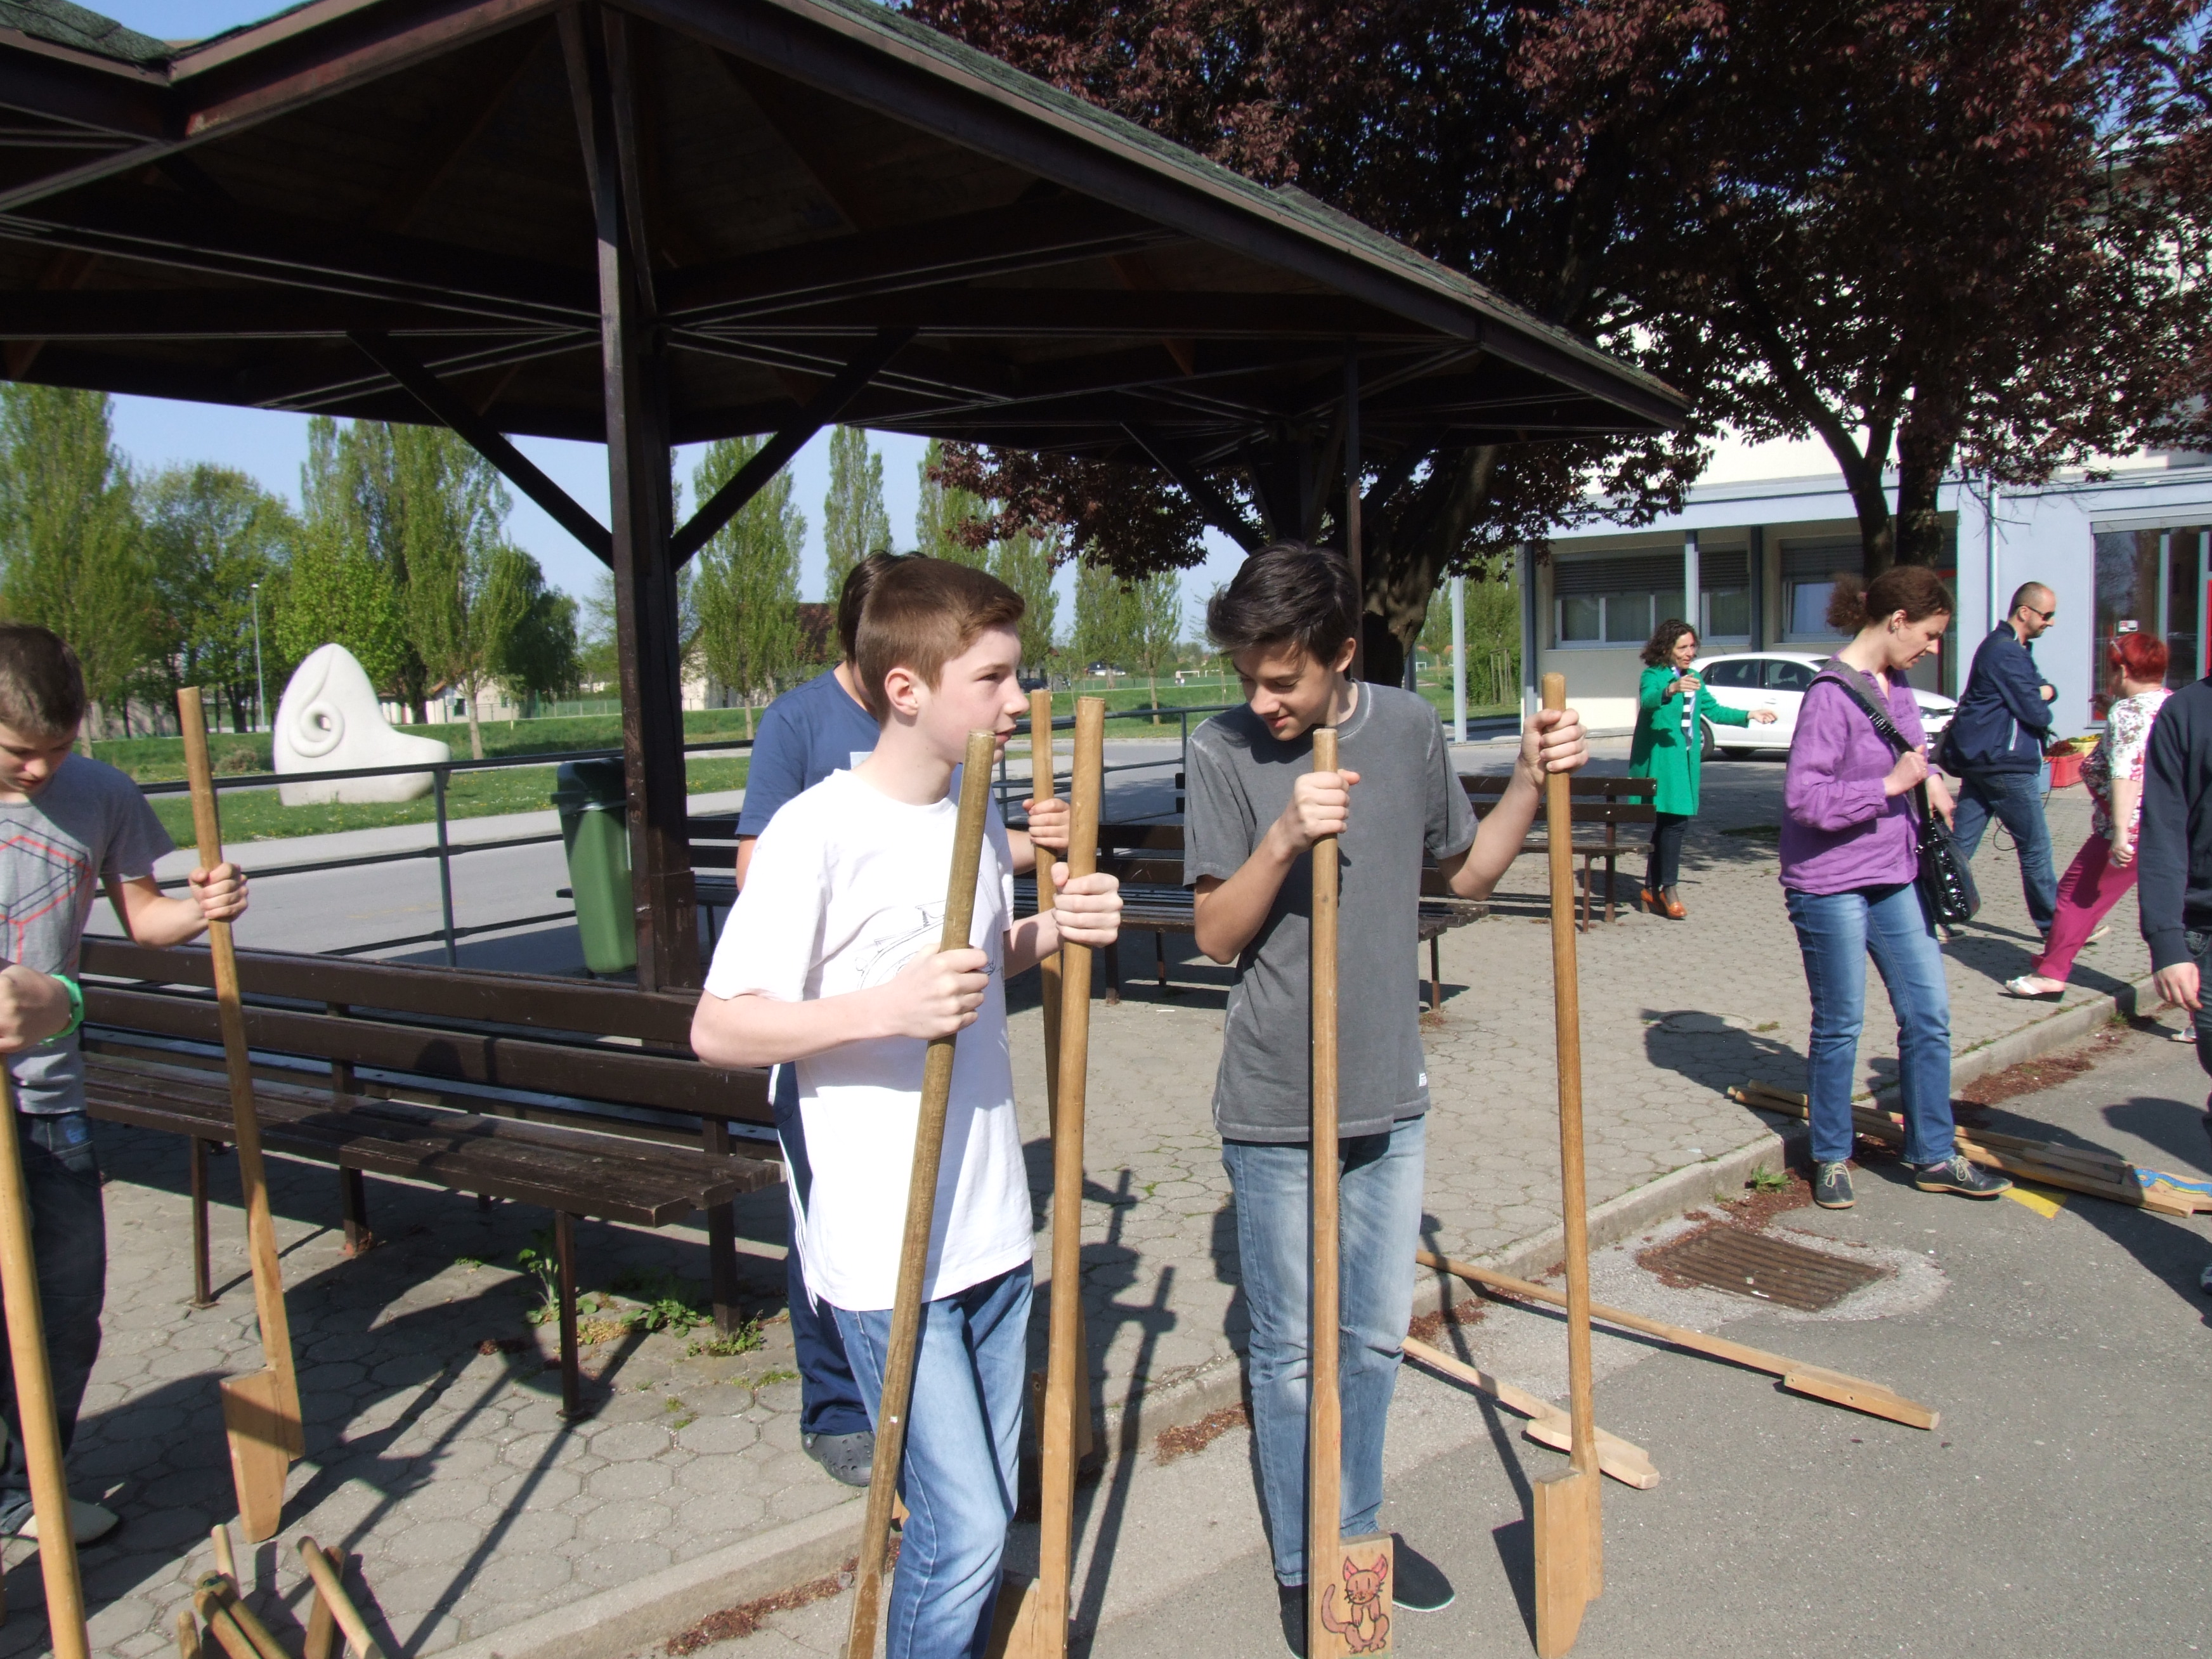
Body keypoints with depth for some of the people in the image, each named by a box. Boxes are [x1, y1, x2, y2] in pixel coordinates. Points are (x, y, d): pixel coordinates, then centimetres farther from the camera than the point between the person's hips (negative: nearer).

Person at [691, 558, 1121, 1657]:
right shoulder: (817, 830, -17)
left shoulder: (977, 812, 6)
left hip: (993, 1229, 7)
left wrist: (1049, 933, 1)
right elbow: (716, 1028, -17)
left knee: (982, 1514, 17)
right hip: (885, 1251, -7)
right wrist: (882, 1006, -31)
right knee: (965, 1530, -3)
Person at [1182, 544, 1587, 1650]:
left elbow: (1467, 874, 11)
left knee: (1376, 1337, 19)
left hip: (1390, 1095, 4)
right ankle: (1303, 1566, 30)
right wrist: (1284, 840, -26)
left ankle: (1358, 1529, 40)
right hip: (1275, 1107, -4)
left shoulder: (1409, 728, -1)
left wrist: (1530, 784, -4)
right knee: (1291, 1349, 10)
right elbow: (1216, 935, -11)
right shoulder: (1224, 749, -11)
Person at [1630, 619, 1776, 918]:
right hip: (1661, 760, -7)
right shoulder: (1654, 674, -5)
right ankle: (1668, 888, -6)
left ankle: (1652, 888, 16)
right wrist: (1671, 690, -46)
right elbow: (1647, 699, -26)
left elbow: (1713, 710, 25)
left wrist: (1749, 715, 16)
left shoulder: (1693, 679, 18)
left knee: (1667, 822, 8)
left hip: (1686, 760, 7)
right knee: (1675, 822, -13)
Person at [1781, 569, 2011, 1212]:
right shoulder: (1832, 694, -18)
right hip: (1832, 884, -8)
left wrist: (1929, 779, 7)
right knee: (1840, 1026, 4)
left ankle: (1934, 1156, 23)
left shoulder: (1895, 684, 8)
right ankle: (1831, 1158, 21)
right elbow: (1803, 798, -24)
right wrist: (1891, 785, -22)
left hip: (1896, 876, 8)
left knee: (1929, 1014, 10)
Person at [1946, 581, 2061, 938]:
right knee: (2035, 847, 1)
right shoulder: (2007, 654, -16)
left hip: (1979, 759, 10)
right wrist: (2043, 706, 5)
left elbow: (2042, 688, 19)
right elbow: (2036, 713, -19)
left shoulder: (2010, 647, 18)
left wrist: (2046, 691, -4)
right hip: (2005, 764, -10)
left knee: (1960, 843, 6)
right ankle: (2054, 925, 11)